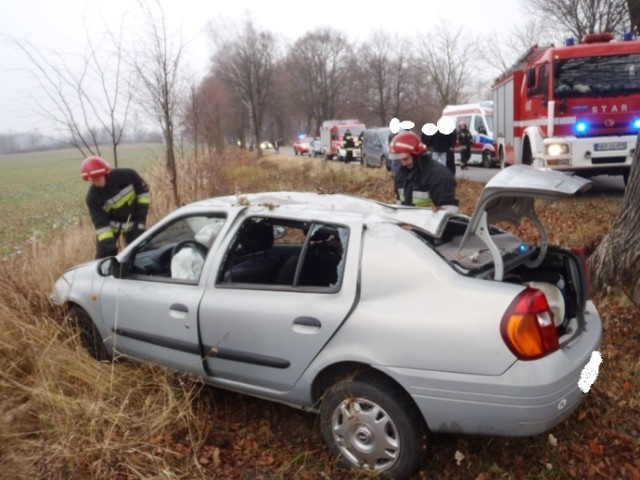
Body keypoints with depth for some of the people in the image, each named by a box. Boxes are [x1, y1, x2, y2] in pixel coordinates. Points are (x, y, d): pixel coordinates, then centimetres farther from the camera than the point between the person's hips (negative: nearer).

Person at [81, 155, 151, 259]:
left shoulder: (126, 175, -25)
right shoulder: (92, 197, -23)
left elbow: (143, 191, -9)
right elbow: (100, 224, -22)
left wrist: (142, 214, -12)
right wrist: (108, 243, -32)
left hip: (132, 221, 0)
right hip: (110, 224, 0)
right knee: (103, 254, -5)